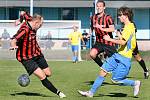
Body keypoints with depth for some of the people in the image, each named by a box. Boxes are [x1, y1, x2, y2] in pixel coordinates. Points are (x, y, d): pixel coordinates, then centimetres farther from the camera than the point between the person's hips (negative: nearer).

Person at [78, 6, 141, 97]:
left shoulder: (129, 27, -17)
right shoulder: (129, 26, 13)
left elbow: (123, 42, -27)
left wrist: (109, 39, -18)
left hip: (124, 58, -9)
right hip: (118, 55, 9)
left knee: (116, 80, -4)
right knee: (103, 71, 4)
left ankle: (135, 83, 15)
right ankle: (91, 92, 8)